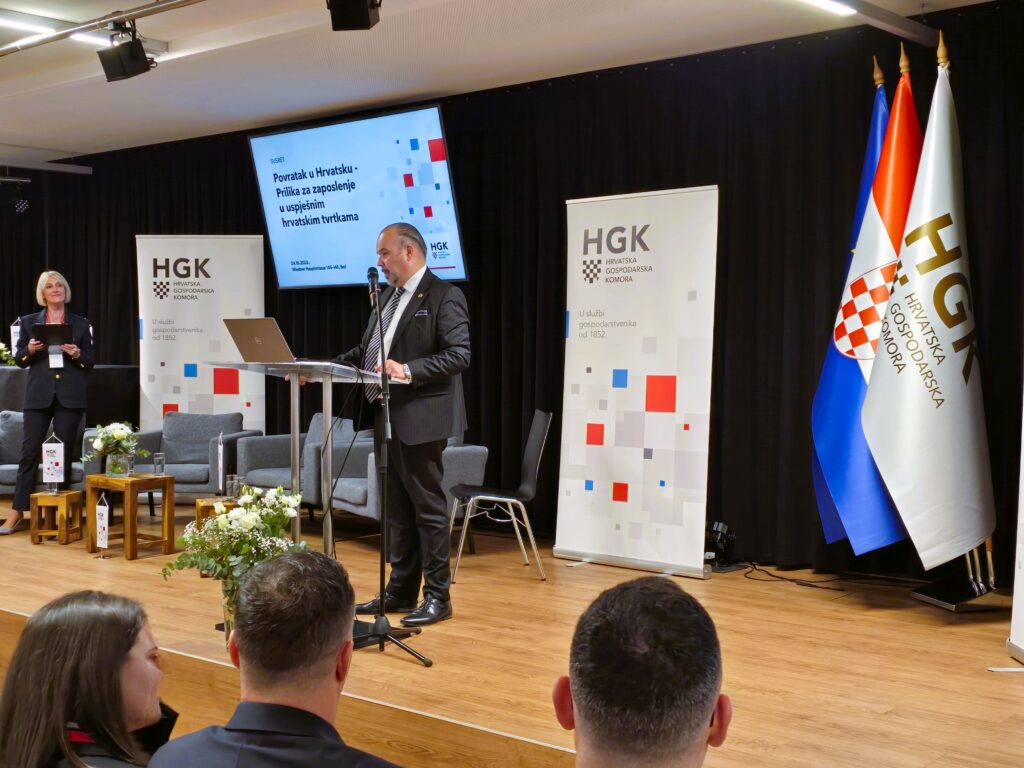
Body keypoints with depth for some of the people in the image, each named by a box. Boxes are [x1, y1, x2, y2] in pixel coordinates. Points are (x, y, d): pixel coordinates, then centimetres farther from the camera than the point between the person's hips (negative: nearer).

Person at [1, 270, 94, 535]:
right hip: (38, 395, 0)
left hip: (69, 396, 0)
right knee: (29, 451, -3)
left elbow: (90, 364, 8)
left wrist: (77, 354, -12)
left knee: (64, 453, 3)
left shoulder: (80, 324, 8)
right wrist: (29, 350, -11)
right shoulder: (29, 322, 9)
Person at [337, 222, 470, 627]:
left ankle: (437, 596, 7)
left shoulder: (444, 296, -9)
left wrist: (409, 371, -27)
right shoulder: (388, 296, 16)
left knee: (428, 507, -1)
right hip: (386, 418, 9)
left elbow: (459, 355, -18)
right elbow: (364, 352, 17)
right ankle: (400, 590, 23)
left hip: (419, 419, -8)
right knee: (397, 509, 14)